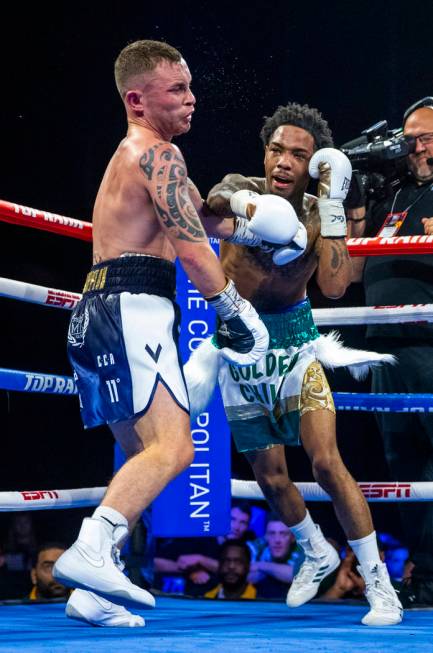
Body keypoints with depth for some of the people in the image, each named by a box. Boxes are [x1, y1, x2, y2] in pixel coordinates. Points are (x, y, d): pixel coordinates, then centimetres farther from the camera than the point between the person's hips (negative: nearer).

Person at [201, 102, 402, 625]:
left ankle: (379, 583, -5)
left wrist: (332, 203, -26)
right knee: (270, 476, 8)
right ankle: (317, 554, 36)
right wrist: (241, 204, -54)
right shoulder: (240, 189, -8)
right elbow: (210, 202, -32)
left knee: (326, 463, -14)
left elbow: (334, 286, -24)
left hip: (291, 338, -1)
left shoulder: (319, 215, -9)